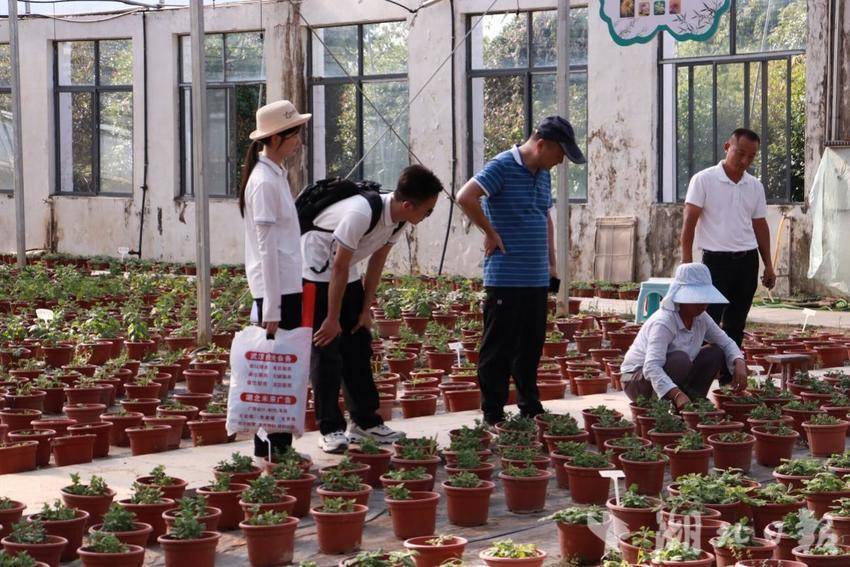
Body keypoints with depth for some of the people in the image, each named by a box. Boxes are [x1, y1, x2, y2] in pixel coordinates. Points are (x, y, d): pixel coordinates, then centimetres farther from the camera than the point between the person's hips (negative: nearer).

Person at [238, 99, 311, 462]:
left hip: (287, 286, 9)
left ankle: (281, 447, 18)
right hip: (275, 291, -9)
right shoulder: (264, 182, -15)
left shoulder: (276, 175, 14)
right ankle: (267, 451, 2)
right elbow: (267, 247, -18)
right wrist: (271, 308, -19)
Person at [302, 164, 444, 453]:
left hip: (346, 276, 8)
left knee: (358, 348, 9)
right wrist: (332, 319, -19)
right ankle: (330, 430, -4)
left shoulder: (398, 219, -8)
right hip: (317, 274, -8)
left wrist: (366, 309, 4)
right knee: (326, 352, -8)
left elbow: (376, 263, 3)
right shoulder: (361, 214, -33)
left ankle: (366, 421, 16)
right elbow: (339, 268, -26)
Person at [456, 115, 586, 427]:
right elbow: (466, 197, -23)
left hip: (537, 278, 8)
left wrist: (551, 261, 20)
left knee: (531, 347, 13)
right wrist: (491, 233, -15)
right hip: (506, 279, -8)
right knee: (499, 348, -2)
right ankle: (493, 413, 3)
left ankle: (530, 407, 23)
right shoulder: (502, 166, -11)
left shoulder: (543, 174, 15)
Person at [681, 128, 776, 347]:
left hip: (747, 261, 5)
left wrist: (768, 265, 15)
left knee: (735, 324, 10)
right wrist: (687, 262, -13)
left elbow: (760, 226, 17)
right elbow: (689, 222, -8)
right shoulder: (703, 180, -6)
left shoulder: (755, 186, 10)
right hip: (716, 260, -5)